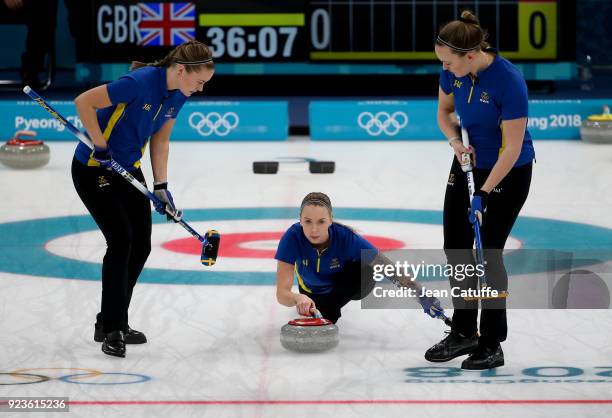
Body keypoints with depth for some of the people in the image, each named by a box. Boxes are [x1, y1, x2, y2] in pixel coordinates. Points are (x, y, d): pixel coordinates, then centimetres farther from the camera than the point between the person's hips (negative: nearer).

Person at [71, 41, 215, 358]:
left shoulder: (178, 94, -3)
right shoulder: (140, 83, -29)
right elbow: (83, 102, -26)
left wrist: (161, 186, 1)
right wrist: (100, 147, -22)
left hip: (128, 170, 8)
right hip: (94, 169, -8)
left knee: (141, 245, 5)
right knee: (121, 240, -15)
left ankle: (112, 322, 19)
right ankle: (111, 330, -7)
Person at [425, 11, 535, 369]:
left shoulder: (509, 81, -30)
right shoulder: (454, 72, -11)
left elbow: (513, 147, -26)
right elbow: (444, 111, 8)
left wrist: (484, 194, -26)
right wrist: (456, 141, -12)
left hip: (509, 172, -7)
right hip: (470, 163, 7)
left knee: (490, 252, -7)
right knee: (456, 245, 7)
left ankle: (492, 345, 2)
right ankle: (464, 333, 20)